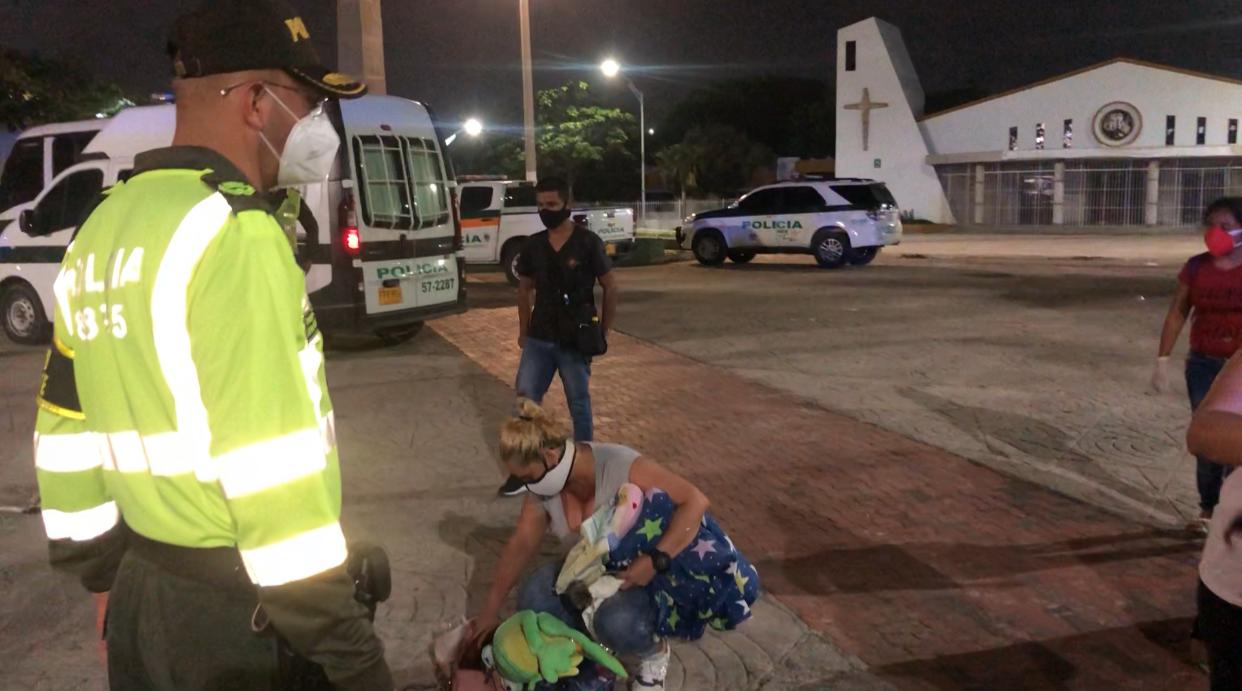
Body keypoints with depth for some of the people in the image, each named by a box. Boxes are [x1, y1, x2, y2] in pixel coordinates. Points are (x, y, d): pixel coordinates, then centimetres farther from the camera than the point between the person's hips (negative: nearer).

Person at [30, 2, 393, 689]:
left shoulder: (101, 231, 8)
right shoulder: (232, 230, -20)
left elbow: (67, 431, 13)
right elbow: (273, 463, -25)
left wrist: (102, 572, 22)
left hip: (141, 593, 8)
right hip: (237, 613, -8)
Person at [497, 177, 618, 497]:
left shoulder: (588, 242, -9)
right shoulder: (533, 245, 3)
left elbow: (610, 287, -3)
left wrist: (603, 331, -2)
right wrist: (523, 330, 12)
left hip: (576, 341, -4)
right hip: (538, 339, 4)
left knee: (579, 405, 9)